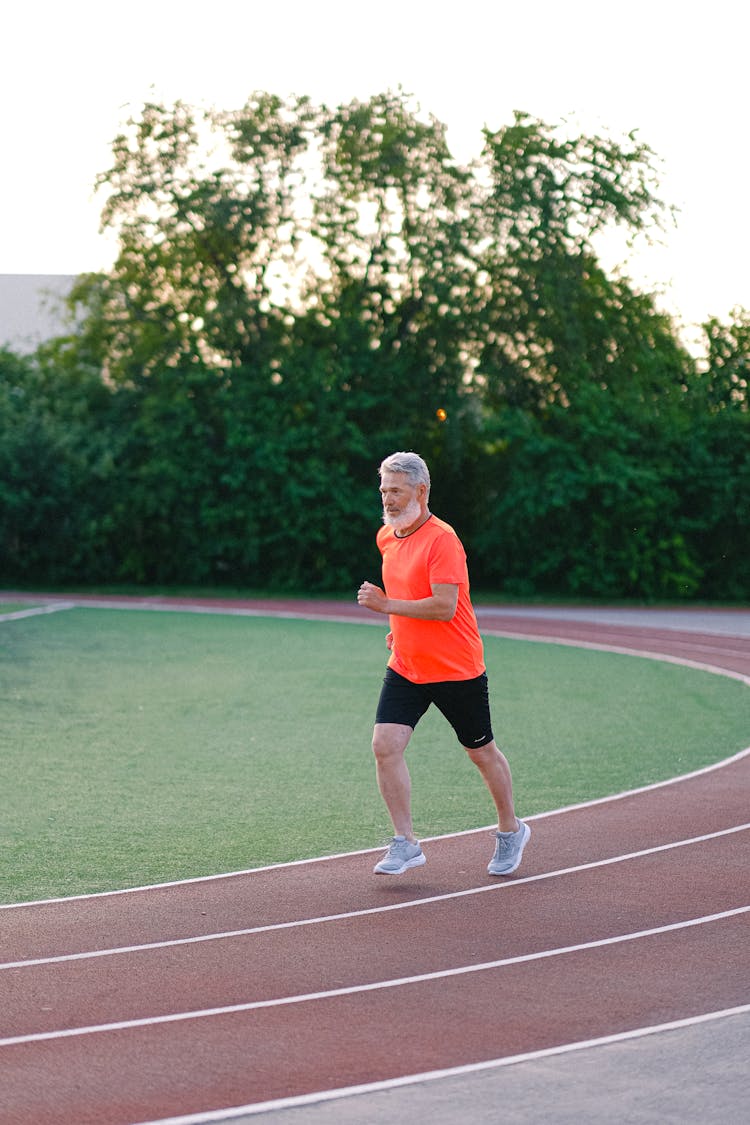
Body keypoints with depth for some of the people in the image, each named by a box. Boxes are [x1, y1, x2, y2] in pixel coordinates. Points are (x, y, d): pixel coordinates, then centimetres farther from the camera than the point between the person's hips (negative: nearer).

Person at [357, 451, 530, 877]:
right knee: (386, 745, -12)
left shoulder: (442, 539, -19)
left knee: (482, 752, 10)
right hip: (405, 667, 6)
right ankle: (406, 844, -6)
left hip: (457, 670, -6)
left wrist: (388, 605, -23)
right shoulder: (387, 537, 6)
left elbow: (445, 606, -26)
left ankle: (511, 830, 32)